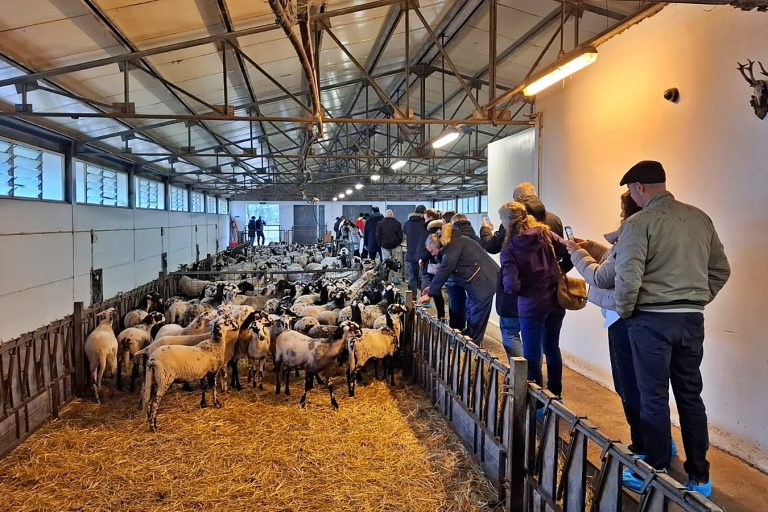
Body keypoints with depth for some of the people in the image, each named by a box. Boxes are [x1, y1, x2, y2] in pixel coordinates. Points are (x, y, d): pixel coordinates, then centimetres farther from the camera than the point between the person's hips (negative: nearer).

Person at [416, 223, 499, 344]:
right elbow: (443, 269, 17)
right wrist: (432, 287, 12)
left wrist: (430, 293, -13)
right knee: (470, 311, 15)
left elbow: (444, 271, -19)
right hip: (476, 282, 10)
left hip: (484, 280, -10)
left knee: (477, 314, -3)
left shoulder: (454, 245, -17)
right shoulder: (453, 245, 13)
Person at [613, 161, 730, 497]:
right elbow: (721, 270, 12)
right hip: (692, 319, 6)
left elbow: (627, 277, -17)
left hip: (652, 319, -6)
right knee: (690, 396, 14)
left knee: (654, 398, 5)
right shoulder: (700, 218, 7)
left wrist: (623, 311, -1)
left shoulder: (639, 223, -11)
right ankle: (699, 477, 23)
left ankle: (657, 475, 17)